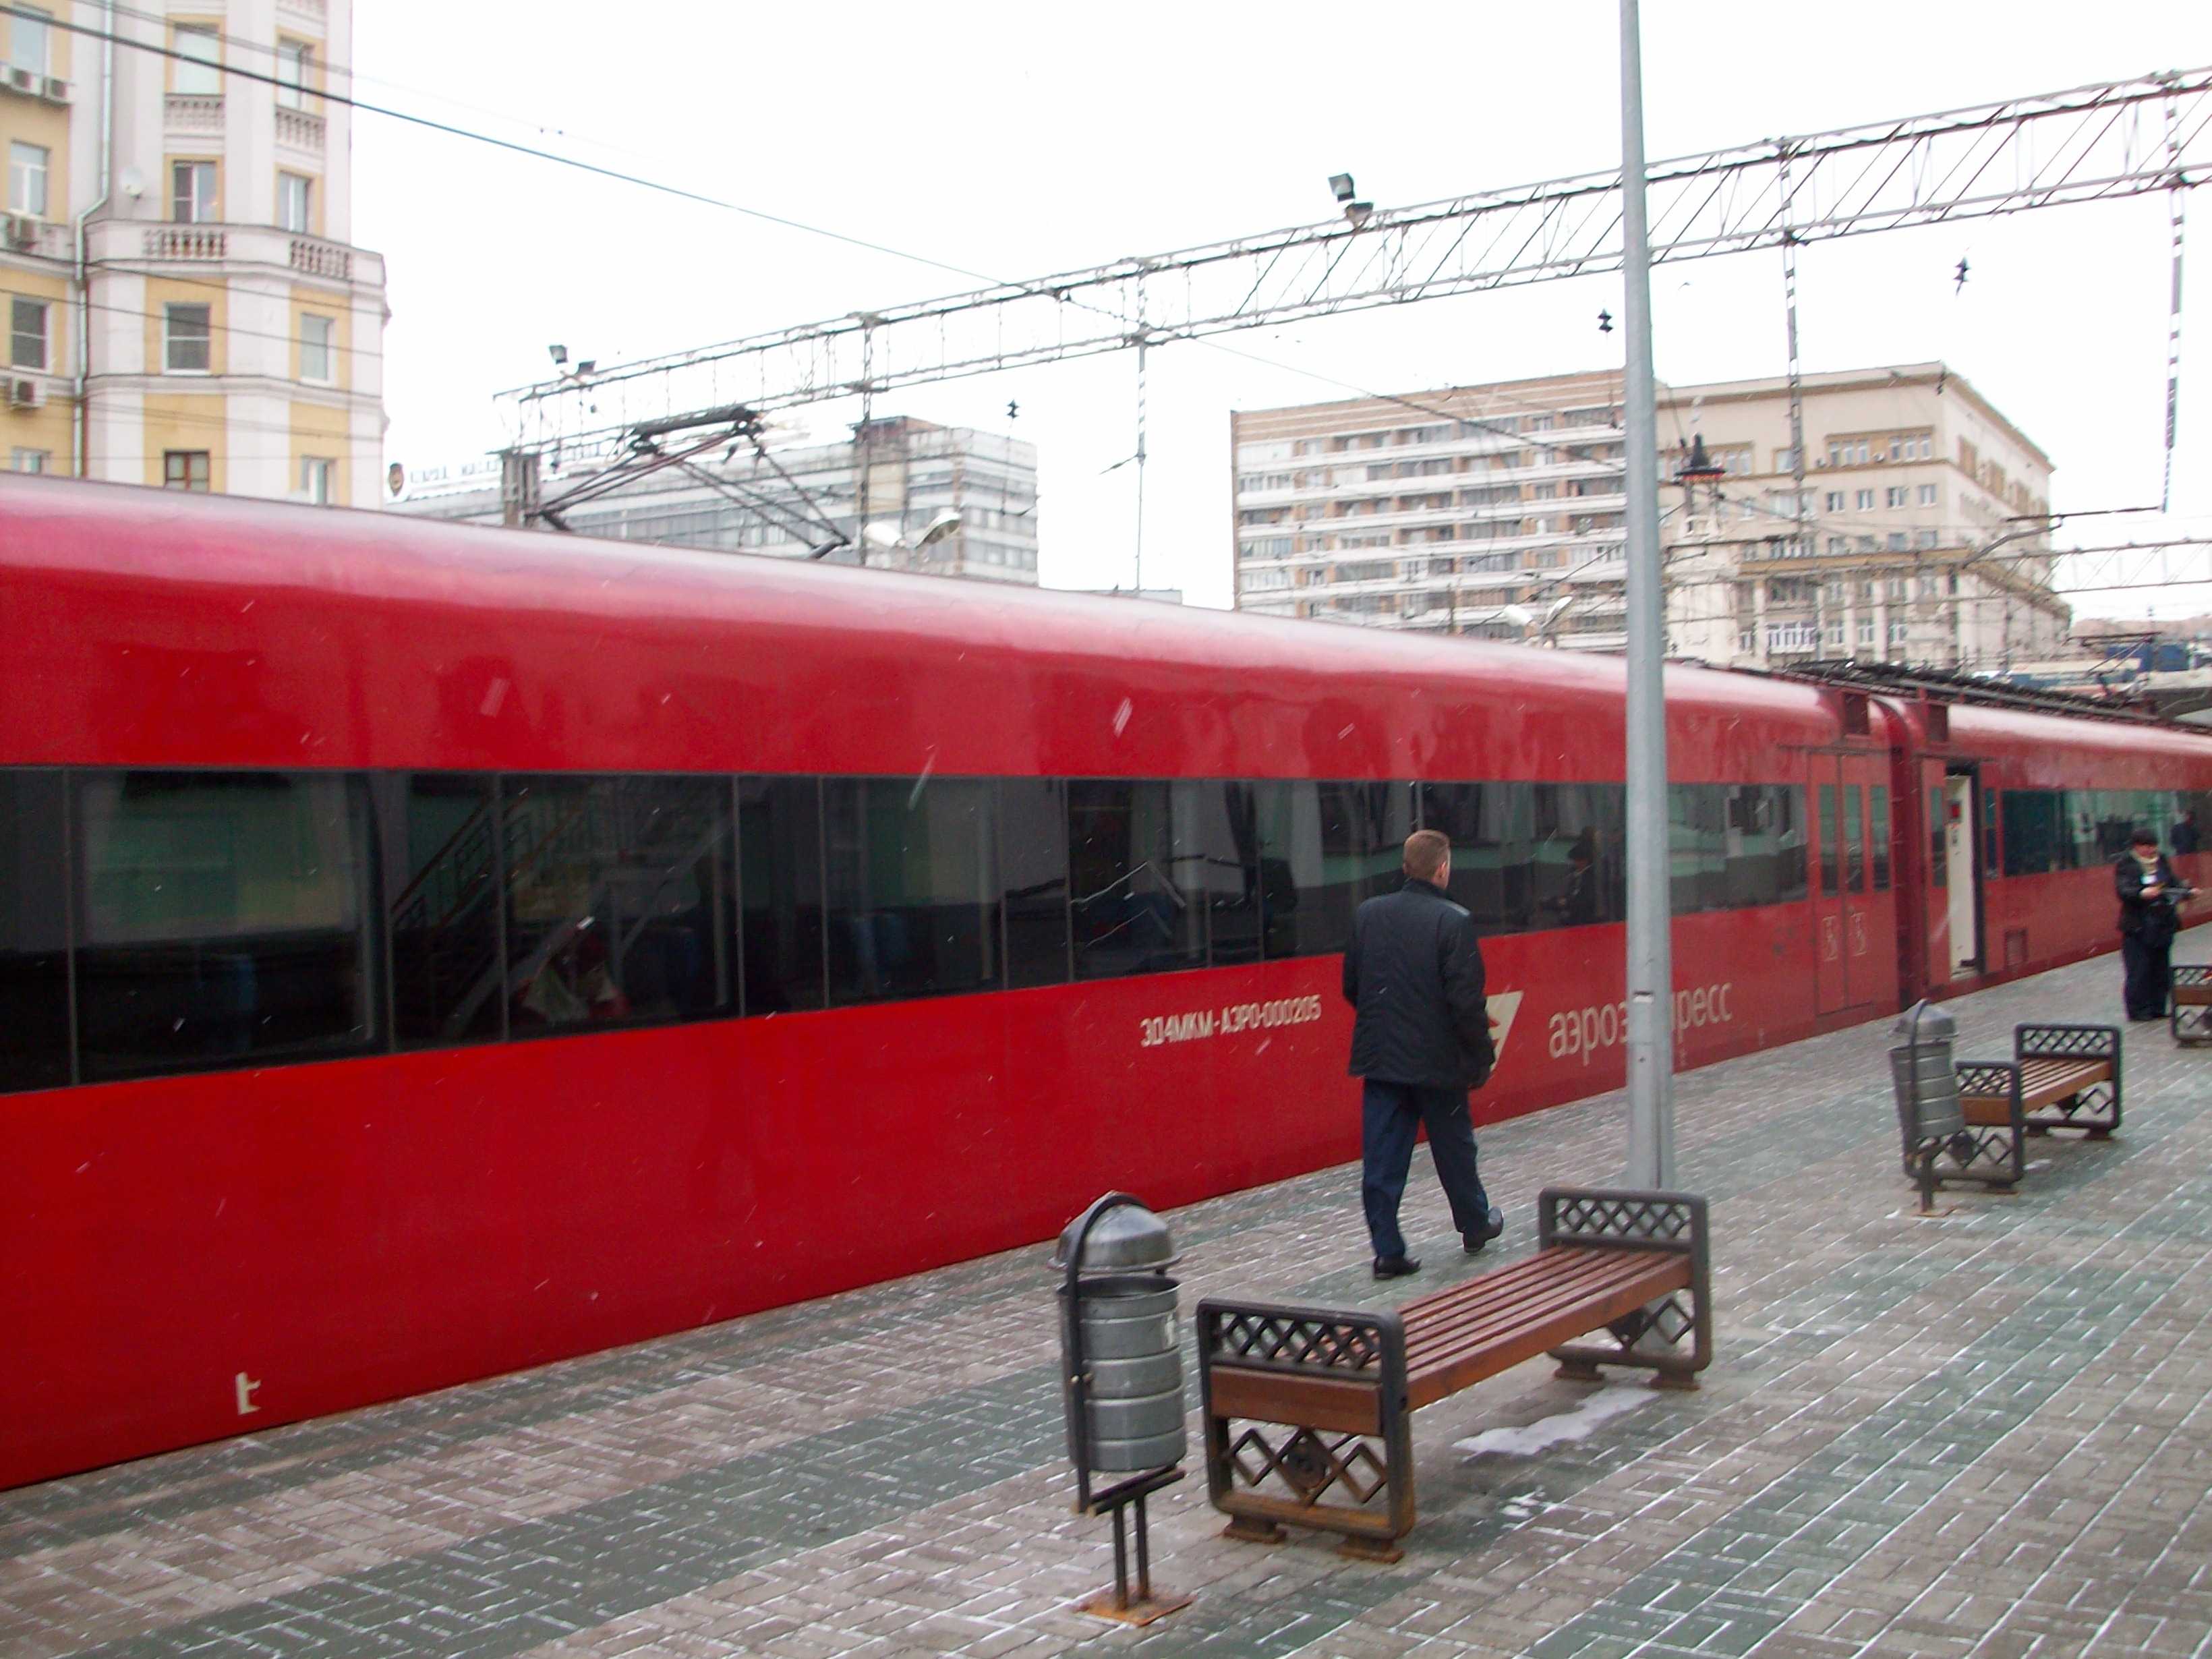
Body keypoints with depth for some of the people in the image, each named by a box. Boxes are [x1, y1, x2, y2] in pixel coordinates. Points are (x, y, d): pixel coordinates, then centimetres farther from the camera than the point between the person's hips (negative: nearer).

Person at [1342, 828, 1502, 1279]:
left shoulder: (1369, 914, 0)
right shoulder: (1453, 921, -14)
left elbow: (1351, 986, 8)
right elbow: (1466, 999, -16)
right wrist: (1482, 1056, -5)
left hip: (1380, 1056, 3)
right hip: (1437, 1060, -3)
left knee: (1382, 1160, 4)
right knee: (1454, 1148, 16)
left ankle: (1387, 1250, 4)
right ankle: (1475, 1224, 35)